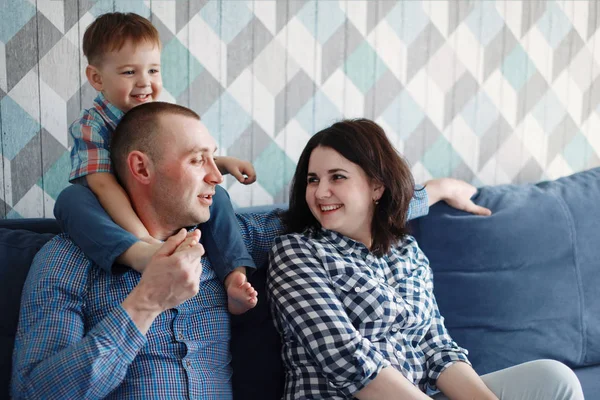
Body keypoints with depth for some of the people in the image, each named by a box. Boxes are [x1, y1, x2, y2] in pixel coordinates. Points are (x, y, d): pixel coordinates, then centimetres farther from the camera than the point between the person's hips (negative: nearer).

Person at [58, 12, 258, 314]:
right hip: (115, 218, -5)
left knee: (216, 195, -9)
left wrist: (223, 163, -1)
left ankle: (234, 277, -23)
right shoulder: (91, 126, -14)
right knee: (70, 200, -33)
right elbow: (102, 184, -28)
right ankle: (138, 255, -59)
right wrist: (141, 238, -40)